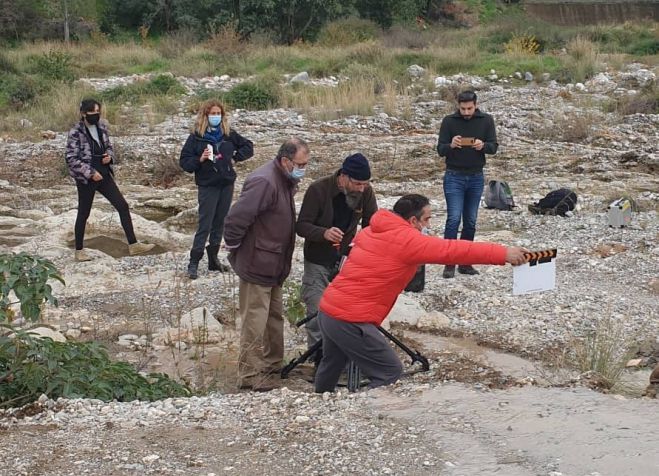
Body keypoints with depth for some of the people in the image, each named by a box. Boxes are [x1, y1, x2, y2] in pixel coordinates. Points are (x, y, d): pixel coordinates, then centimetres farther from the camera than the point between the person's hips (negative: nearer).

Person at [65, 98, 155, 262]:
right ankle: (79, 250, 20)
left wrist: (109, 156, -5)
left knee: (123, 206, 1)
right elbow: (71, 158, -15)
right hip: (85, 179, -6)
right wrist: (90, 173, -18)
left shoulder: (102, 127, 5)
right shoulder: (75, 133, -14)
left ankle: (133, 245, 6)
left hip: (104, 175, 6)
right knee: (83, 214, 6)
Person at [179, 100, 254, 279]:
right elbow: (184, 162, -5)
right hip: (207, 186, -4)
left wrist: (234, 157, 2)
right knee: (205, 224, -8)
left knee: (219, 223, 10)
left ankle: (213, 259, 21)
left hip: (226, 184, 4)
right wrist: (200, 159, -22)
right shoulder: (196, 137, -5)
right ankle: (194, 263, -3)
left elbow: (248, 147, 15)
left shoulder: (229, 134, 5)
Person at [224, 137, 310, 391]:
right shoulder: (264, 182, -26)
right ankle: (250, 374, 5)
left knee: (275, 316, 21)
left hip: (274, 266, 10)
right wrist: (234, 247, -16)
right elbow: (236, 218, -30)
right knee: (255, 321, -2)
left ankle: (272, 364, 35)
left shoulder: (286, 180, 6)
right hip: (257, 265, -10)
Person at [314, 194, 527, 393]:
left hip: (328, 310, 9)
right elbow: (452, 250, -17)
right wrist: (503, 254, -15)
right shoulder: (406, 240, -15)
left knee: (332, 365, 29)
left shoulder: (370, 231, 10)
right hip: (351, 321, -9)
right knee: (389, 372, -2)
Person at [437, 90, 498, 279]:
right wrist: (451, 145, -25)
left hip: (476, 177, 2)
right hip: (454, 176, -2)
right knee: (453, 219, -10)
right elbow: (440, 150, -3)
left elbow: (494, 147, 1)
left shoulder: (486, 120, 1)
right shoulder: (449, 121, -4)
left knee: (470, 221, 6)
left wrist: (483, 146, -22)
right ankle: (449, 263, -6)